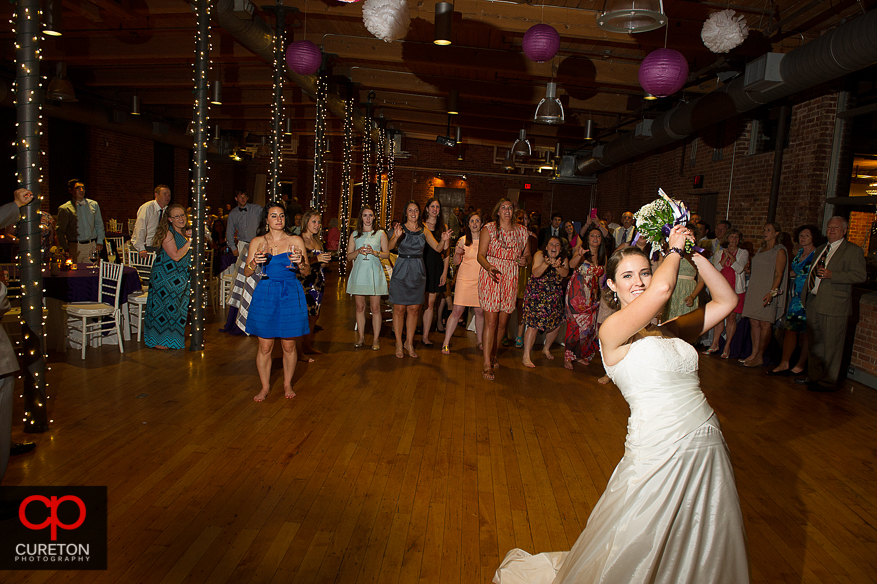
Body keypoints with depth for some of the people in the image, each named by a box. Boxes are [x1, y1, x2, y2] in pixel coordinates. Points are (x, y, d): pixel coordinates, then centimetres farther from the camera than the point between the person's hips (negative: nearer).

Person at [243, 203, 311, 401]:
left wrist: (300, 262, -20)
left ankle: (287, 384, 23)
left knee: (289, 345, 5)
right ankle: (265, 387, 19)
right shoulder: (257, 242, 7)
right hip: (265, 294, 1)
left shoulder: (296, 241, 4)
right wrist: (254, 261, -15)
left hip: (291, 295, 0)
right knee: (265, 346, 2)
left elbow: (307, 272, 2)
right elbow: (246, 272, 6)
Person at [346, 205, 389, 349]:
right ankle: (361, 337, 17)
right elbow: (349, 256, 10)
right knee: (360, 307, 6)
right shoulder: (355, 234, 11)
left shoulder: (380, 233, 6)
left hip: (374, 273, -2)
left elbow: (387, 254, 4)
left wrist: (374, 252, -13)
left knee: (375, 308, -3)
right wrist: (359, 251, -9)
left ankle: (376, 339, 5)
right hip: (359, 273, 2)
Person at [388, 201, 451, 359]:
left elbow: (438, 248, 2)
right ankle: (399, 344, 12)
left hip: (418, 272, 3)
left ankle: (409, 343, 20)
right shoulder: (401, 229, -2)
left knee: (413, 309, 7)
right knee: (399, 309, 0)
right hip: (401, 271, -3)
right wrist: (396, 237, -39)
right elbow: (390, 246, -18)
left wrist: (443, 240, -19)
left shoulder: (424, 231, 8)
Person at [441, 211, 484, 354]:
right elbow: (456, 262, 7)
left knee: (480, 312, 6)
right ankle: (446, 343, 0)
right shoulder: (462, 240, 3)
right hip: (465, 278, -2)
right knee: (457, 311, -6)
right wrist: (458, 253, -13)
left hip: (481, 280, 2)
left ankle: (480, 342, 23)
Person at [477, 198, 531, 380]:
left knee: (503, 322, 8)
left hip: (510, 279, 4)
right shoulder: (489, 229, 0)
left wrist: (525, 260, -7)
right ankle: (487, 364, -4)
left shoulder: (522, 231, 10)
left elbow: (527, 254, 18)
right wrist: (489, 267, -25)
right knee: (491, 321, -8)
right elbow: (481, 255, -5)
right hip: (491, 277, -4)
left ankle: (493, 355, 29)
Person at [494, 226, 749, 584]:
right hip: (660, 456, -6)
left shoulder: (671, 330, 9)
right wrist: (674, 249, -5)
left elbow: (727, 301, 13)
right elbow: (663, 288, -24)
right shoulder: (612, 331, -11)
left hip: (707, 448, 6)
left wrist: (695, 254, 8)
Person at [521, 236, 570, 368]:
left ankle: (546, 349, 35)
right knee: (534, 324, -13)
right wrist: (546, 264, -43)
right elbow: (536, 273, -26)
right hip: (536, 295, -5)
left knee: (556, 324, 10)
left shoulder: (564, 258, 0)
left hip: (554, 296, 5)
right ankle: (526, 356, -7)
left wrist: (557, 266, -35)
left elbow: (565, 273, -15)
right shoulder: (540, 255, -13)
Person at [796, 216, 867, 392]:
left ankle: (828, 382, 6)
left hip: (834, 306, -7)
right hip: (814, 304, 8)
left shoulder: (853, 250, -4)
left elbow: (860, 275, -14)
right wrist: (806, 297, 21)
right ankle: (814, 376, 26)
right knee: (815, 343, 15)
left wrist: (831, 275, -22)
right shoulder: (820, 249, 19)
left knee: (832, 345, -2)